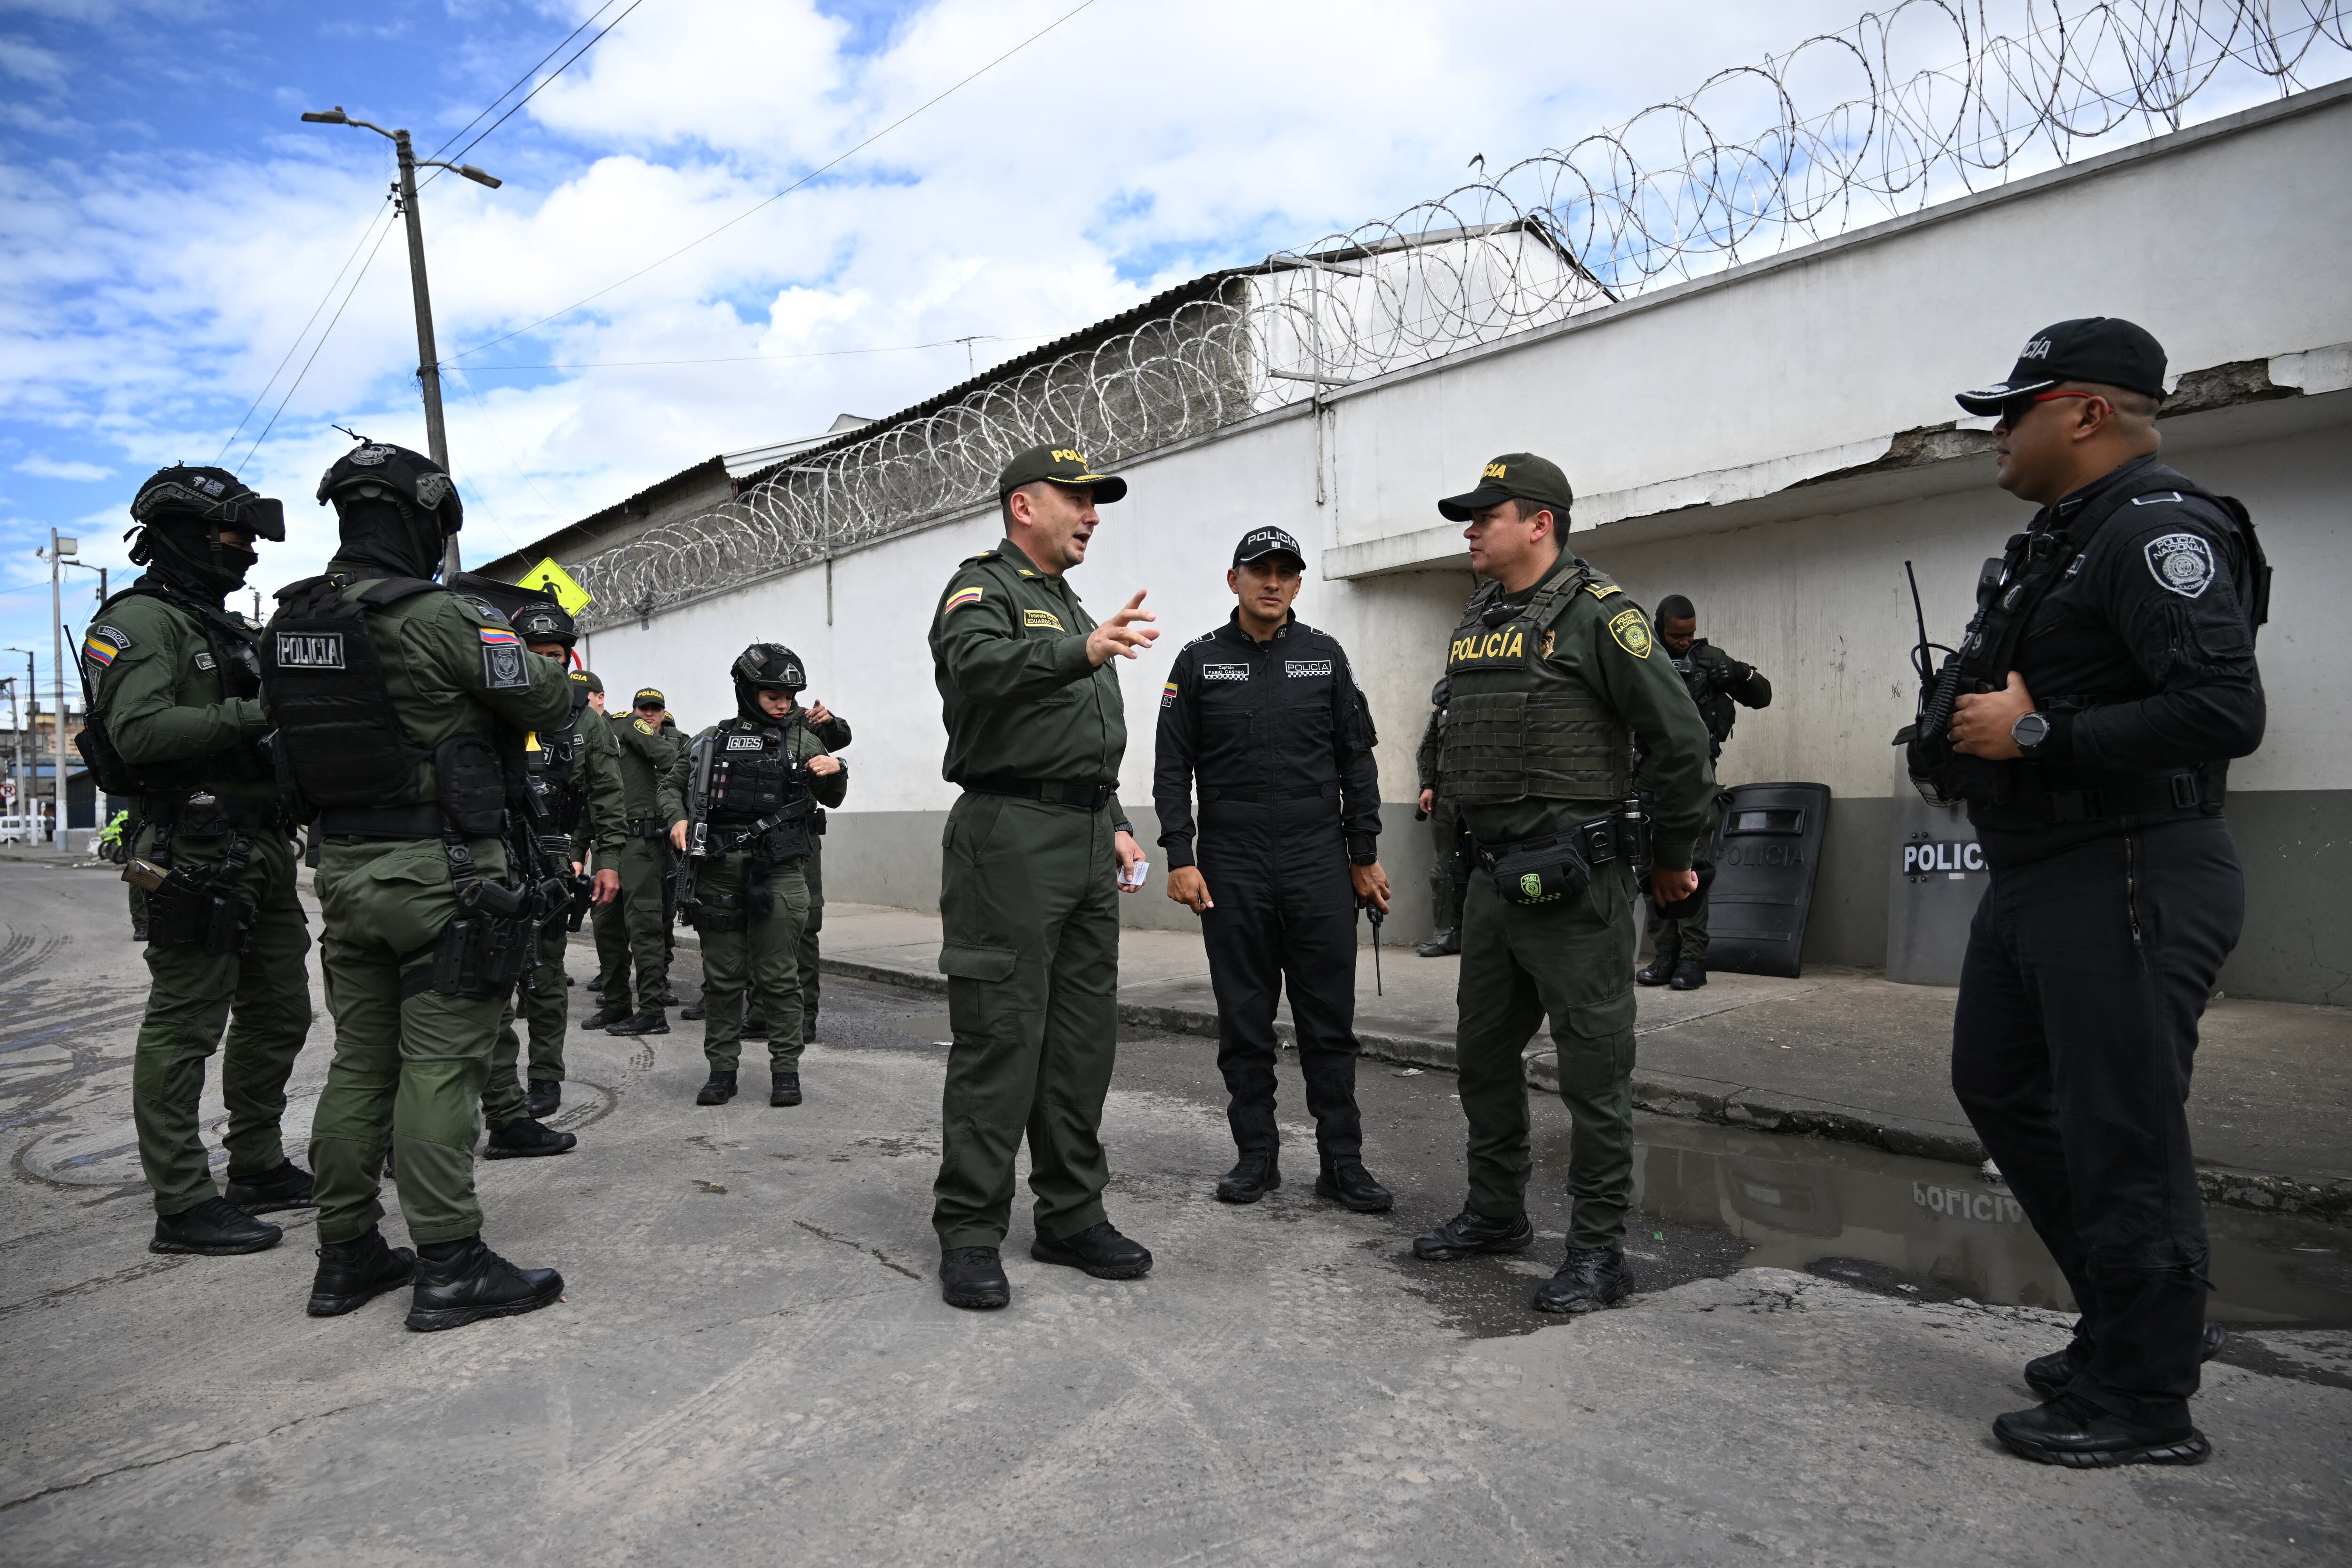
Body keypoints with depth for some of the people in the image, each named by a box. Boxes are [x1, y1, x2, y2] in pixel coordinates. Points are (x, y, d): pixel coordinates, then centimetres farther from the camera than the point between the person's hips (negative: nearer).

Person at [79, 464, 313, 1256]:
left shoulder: (227, 629, 22)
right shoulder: (140, 620, -7)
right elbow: (140, 732, -21)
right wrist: (252, 716, -24)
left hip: (261, 853, 10)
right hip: (194, 853, -10)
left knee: (279, 1014, 15)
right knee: (184, 1027, -4)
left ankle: (260, 1169, 27)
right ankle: (183, 1206, 2)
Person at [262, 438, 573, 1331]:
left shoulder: (289, 624, 7)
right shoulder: (437, 617, -16)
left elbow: (285, 728, 16)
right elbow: (551, 701, -10)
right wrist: (506, 658, 13)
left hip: (344, 869, 7)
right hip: (440, 871, -7)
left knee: (360, 1061, 14)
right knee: (440, 1066, -3)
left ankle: (346, 1255, 23)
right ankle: (450, 1266, 3)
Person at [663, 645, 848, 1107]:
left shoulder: (801, 740, 9)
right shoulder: (710, 742, 10)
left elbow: (831, 799, 15)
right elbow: (671, 784, 21)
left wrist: (835, 772, -7)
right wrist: (678, 819, 1)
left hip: (777, 877, -1)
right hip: (718, 876, 1)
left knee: (779, 978, 1)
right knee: (722, 978, 8)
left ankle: (786, 1070, 11)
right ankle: (722, 1070, 19)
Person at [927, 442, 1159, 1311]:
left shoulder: (1072, 608, 25)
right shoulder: (983, 588, -1)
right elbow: (980, 665, -26)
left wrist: (1114, 824, 17)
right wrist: (1082, 651, -39)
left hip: (1086, 843, 8)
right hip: (1011, 836, -8)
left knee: (1085, 1036, 10)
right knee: (998, 1037, -6)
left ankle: (1072, 1215, 20)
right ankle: (969, 1231, 3)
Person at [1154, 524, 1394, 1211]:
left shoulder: (1325, 655, 8)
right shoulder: (1198, 662, 5)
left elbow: (1357, 760, 8)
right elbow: (1172, 767, 3)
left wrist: (1366, 855, 4)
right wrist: (1180, 858, -5)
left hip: (1319, 862, 0)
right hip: (1231, 868, 0)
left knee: (1329, 1019, 2)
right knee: (1244, 1019, 6)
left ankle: (1342, 1160, 10)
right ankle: (1257, 1153, 18)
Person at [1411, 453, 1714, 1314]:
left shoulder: (1597, 613, -10)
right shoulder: (1474, 623, 14)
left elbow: (1679, 737, -10)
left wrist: (1671, 855, -3)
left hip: (1574, 882, -8)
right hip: (1492, 877, 9)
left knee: (1593, 1065, 0)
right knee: (1483, 1050, 17)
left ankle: (1599, 1250, 12)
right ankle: (1496, 1211, 34)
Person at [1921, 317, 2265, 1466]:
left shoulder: (2160, 532, -15)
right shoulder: (2053, 542, 17)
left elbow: (2224, 712, -26)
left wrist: (2033, 736, -21)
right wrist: (1963, 730, 5)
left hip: (2127, 883, -11)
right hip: (2035, 876, 11)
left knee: (2120, 1134, -2)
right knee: (1998, 1084, 18)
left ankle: (2144, 1402, 15)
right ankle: (2138, 1318, 33)